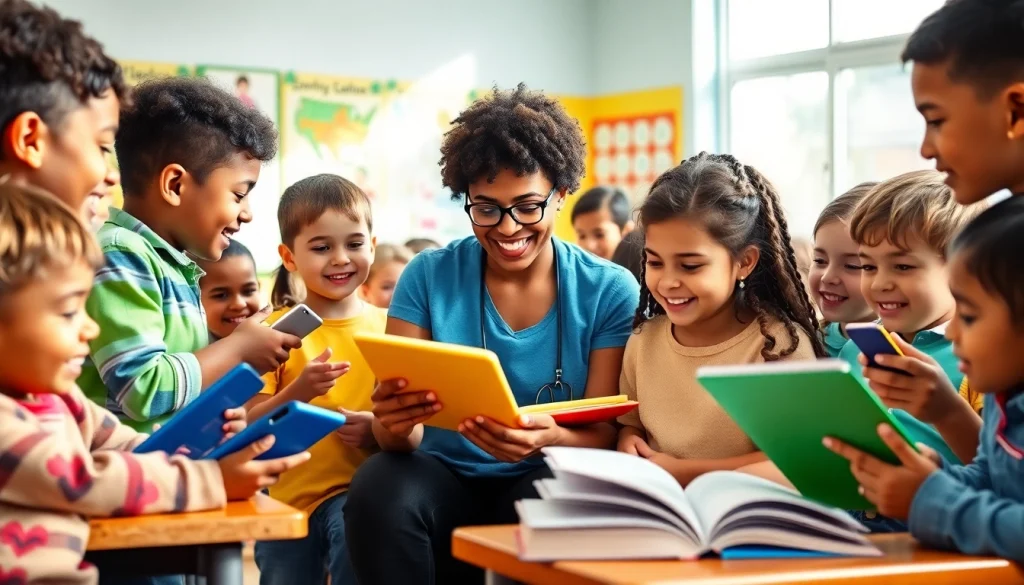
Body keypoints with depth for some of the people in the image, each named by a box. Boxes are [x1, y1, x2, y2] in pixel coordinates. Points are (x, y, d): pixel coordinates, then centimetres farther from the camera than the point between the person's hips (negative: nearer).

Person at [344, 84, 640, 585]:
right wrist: (395, 425, -31)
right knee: (380, 489, -33)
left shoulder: (610, 293, -2)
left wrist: (553, 438, -29)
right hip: (443, 477, 1)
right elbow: (402, 434, -5)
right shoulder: (429, 277, -1)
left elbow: (603, 435, -4)